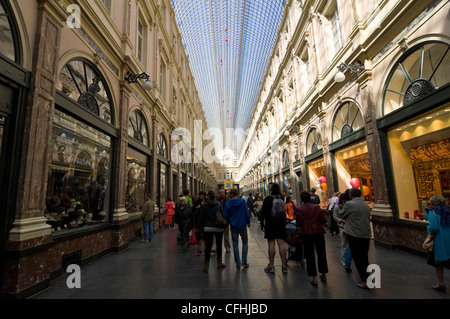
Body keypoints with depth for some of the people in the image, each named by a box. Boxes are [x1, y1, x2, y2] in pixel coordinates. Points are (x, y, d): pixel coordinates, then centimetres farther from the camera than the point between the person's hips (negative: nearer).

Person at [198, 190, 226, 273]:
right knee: (219, 245, 14)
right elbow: (222, 215, -4)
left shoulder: (205, 206, -4)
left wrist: (201, 226, 15)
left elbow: (201, 218, 1)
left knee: (208, 246, 4)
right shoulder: (219, 204, -6)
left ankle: (206, 266, 6)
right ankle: (219, 263, 27)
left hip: (208, 228, 0)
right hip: (218, 228, 0)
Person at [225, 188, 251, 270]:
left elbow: (226, 215, -4)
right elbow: (247, 214, -7)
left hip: (233, 226, 0)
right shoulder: (243, 201, -7)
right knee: (245, 243, 16)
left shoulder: (228, 203, -8)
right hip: (243, 226, 0)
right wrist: (248, 222, 9)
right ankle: (244, 262, 13)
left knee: (235, 245, 10)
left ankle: (238, 264, 13)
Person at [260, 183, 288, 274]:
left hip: (270, 224, -4)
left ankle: (271, 266, 7)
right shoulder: (282, 198, 2)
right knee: (281, 244, 5)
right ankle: (284, 266, 11)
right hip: (281, 224, 4)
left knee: (271, 244, 0)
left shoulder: (267, 199, -9)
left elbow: (263, 212, -8)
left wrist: (262, 223, 0)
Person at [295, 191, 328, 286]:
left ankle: (314, 278, 6)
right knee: (321, 254, 18)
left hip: (307, 234, -2)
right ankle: (323, 275, 32)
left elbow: (298, 223, -4)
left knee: (310, 256, 6)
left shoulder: (299, 209, -4)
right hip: (318, 232, 2)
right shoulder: (316, 207, -1)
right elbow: (323, 220, -2)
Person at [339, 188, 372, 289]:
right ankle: (367, 276, 26)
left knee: (357, 257, 3)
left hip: (354, 234, -6)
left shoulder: (349, 204, -10)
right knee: (364, 256, 18)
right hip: (366, 234, 6)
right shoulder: (366, 205, 8)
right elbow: (368, 217, 18)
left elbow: (341, 215, 0)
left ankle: (365, 280, -1)